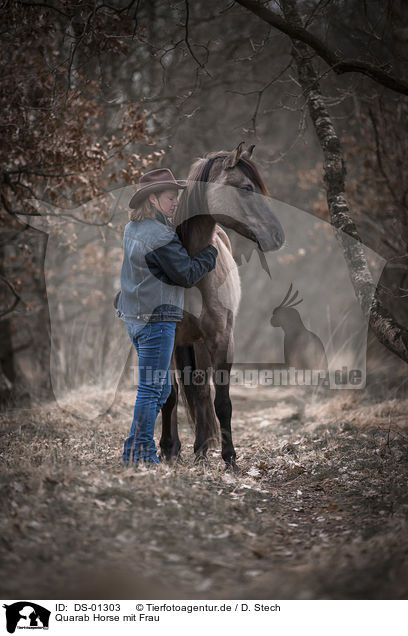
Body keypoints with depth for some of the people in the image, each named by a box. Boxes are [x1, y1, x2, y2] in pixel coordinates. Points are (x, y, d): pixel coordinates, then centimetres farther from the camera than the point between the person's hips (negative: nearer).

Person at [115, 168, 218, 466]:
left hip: (135, 316, 10)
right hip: (156, 319, -10)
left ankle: (140, 452, 20)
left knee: (161, 388, 17)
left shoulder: (132, 228, 12)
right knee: (152, 389, -5)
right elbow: (187, 274, -15)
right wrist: (212, 250, -2)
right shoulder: (159, 234, -18)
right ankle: (139, 455, -1)